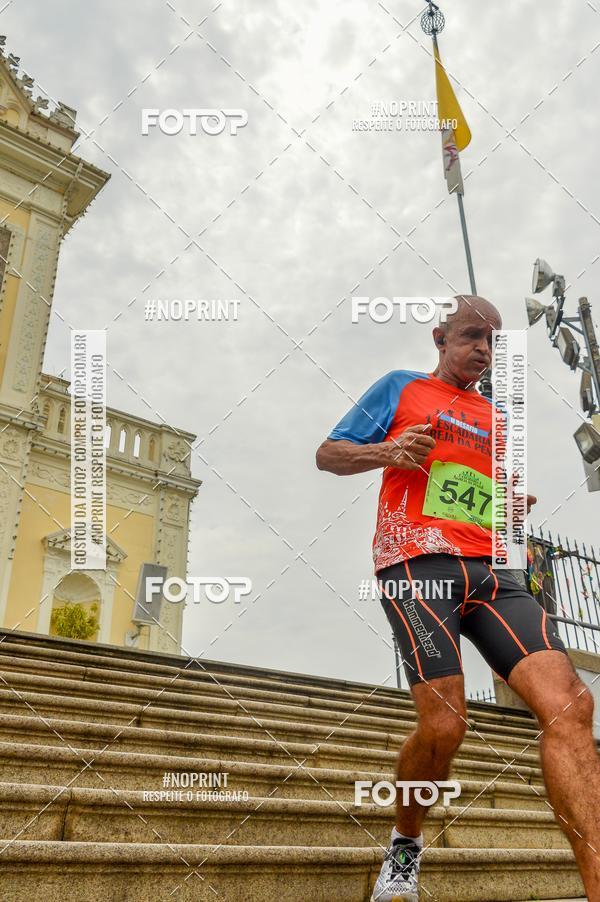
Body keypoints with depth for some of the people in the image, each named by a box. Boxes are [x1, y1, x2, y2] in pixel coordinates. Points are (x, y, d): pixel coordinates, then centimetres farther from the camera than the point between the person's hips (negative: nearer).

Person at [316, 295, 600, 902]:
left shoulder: (498, 417, 30)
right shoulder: (401, 389, 15)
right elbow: (328, 455, 12)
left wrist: (519, 504, 12)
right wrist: (387, 453, -9)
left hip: (490, 572, 6)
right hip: (418, 564, -5)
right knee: (443, 726, -15)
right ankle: (405, 847, 16)